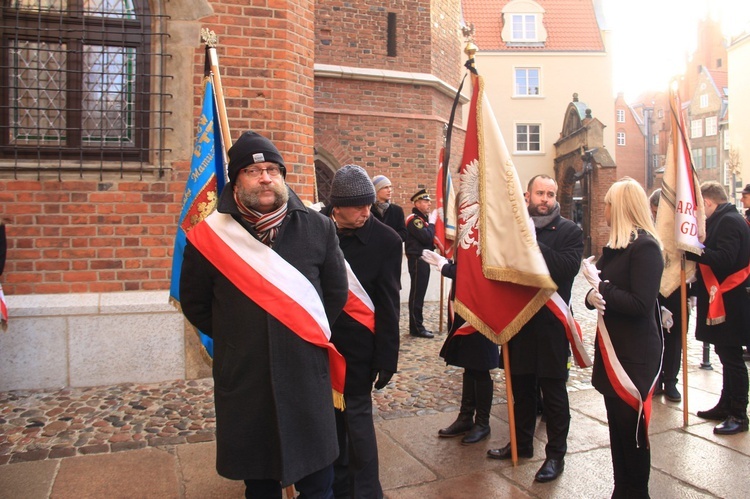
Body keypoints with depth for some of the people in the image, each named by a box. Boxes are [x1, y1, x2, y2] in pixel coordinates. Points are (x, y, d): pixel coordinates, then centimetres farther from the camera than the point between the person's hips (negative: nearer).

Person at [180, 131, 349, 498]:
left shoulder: (318, 228, 0)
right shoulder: (209, 235, -3)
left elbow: (336, 293, 8)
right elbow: (194, 303, 7)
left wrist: (310, 333, 6)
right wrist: (234, 340, 5)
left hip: (307, 375, 1)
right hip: (242, 380, 0)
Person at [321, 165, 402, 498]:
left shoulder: (386, 240, -11)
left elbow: (388, 305, -9)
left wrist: (385, 357, -8)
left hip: (357, 344, -4)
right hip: (320, 338, 4)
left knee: (357, 414, 4)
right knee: (331, 413, 16)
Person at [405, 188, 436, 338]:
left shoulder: (423, 218, 18)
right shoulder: (414, 219, -12)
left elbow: (429, 239, 17)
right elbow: (426, 237, -23)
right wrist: (432, 222, -9)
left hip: (423, 259, 10)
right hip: (417, 259, -10)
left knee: (419, 293, 12)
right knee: (417, 294, -6)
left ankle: (417, 326, 18)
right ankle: (416, 328, -1)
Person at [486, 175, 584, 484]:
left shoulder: (569, 231, -3)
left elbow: (567, 267, -21)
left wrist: (532, 244, -24)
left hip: (550, 322, -4)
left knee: (553, 390, 7)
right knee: (521, 386, 16)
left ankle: (556, 454, 23)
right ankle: (522, 443, 35)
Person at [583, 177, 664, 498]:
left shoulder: (645, 247, -15)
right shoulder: (615, 246, 12)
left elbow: (640, 305, -23)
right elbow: (604, 292, 13)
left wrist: (599, 285, -15)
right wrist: (592, 296, -9)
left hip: (635, 353, -8)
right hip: (612, 347, 8)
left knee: (631, 426, 3)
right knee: (616, 423, 16)